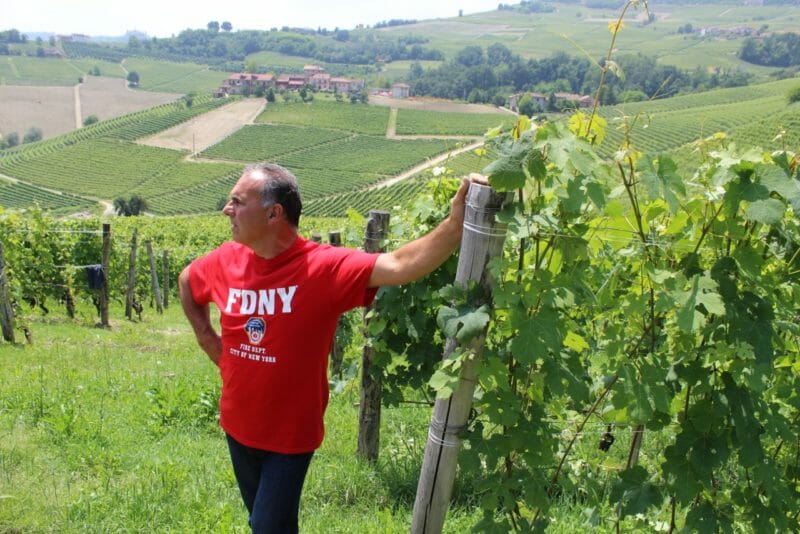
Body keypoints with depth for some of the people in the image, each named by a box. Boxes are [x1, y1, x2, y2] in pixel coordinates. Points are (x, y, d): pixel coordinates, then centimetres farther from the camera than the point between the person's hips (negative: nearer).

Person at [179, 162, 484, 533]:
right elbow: (186, 280, 16)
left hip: (291, 434, -5)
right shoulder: (224, 261, -8)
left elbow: (398, 266, -39)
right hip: (237, 425, 5)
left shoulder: (324, 266, -24)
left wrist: (456, 224, -53)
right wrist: (205, 336, 7)